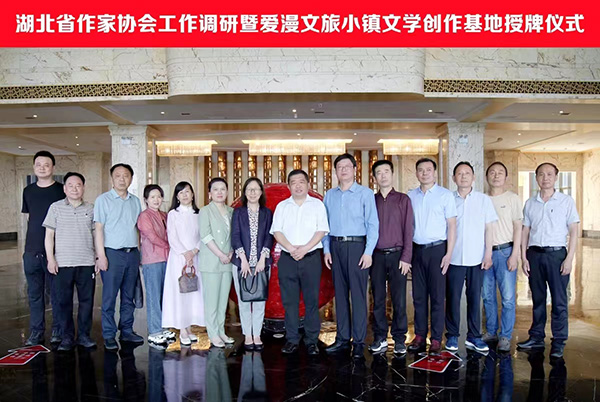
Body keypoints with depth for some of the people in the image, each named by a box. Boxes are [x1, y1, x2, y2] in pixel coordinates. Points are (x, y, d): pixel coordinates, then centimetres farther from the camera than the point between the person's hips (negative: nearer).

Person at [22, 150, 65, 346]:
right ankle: (36, 332, 22)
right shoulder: (28, 191, 11)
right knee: (34, 293, 11)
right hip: (31, 251, 4)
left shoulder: (61, 190, -2)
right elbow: (29, 218, 18)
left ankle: (58, 331, 17)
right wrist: (30, 244, 12)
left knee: (56, 293, 4)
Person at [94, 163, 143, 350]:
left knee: (129, 296, 11)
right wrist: (101, 255, -11)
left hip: (133, 253, 5)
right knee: (109, 297, 0)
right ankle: (109, 336, 10)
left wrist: (140, 252, 9)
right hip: (113, 253, -4)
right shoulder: (103, 200, 0)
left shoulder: (135, 201, 13)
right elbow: (98, 228, -5)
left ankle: (127, 331, 21)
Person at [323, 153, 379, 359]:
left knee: (358, 295, -3)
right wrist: (326, 249, 5)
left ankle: (359, 342, 7)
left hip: (357, 245, -4)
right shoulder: (329, 195, 12)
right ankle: (342, 339, 18)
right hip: (335, 246, 4)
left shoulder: (365, 193, 0)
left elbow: (373, 224, -4)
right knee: (340, 294, 9)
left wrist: (368, 252, -11)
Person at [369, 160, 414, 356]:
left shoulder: (403, 199, 4)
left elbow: (408, 230, 0)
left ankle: (399, 339, 15)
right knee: (378, 299, 7)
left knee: (399, 299, 3)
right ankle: (380, 338, 18)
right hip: (376, 256, 2)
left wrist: (406, 258, -7)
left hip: (397, 255, -2)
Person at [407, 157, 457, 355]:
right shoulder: (411, 196, 9)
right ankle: (420, 335, 18)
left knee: (437, 296, 2)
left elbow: (451, 225, -2)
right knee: (418, 295, 8)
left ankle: (436, 339, 11)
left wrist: (449, 253, -9)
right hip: (417, 249, 3)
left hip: (437, 249, -3)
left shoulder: (445, 195, 0)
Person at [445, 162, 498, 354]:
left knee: (474, 298, 6)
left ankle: (474, 337, 17)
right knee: (453, 298, 4)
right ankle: (452, 336, 16)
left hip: (476, 258, 1)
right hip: (454, 257, 0)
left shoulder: (484, 200, 6)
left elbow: (488, 228, 5)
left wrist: (488, 254, -2)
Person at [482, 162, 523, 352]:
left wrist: (514, 255, -8)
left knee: (508, 297, -2)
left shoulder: (512, 198, 1)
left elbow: (518, 228, -2)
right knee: (487, 296, 10)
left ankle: (505, 336, 10)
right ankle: (491, 332, 24)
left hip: (505, 251, -3)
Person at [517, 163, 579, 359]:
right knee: (538, 299, 10)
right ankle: (536, 337, 20)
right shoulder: (530, 203, 10)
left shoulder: (566, 201, 2)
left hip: (557, 254, -3)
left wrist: (569, 258, -8)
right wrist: (524, 257, 4)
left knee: (559, 301, 1)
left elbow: (574, 231, 0)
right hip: (535, 254, 3)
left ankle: (559, 343, 10)